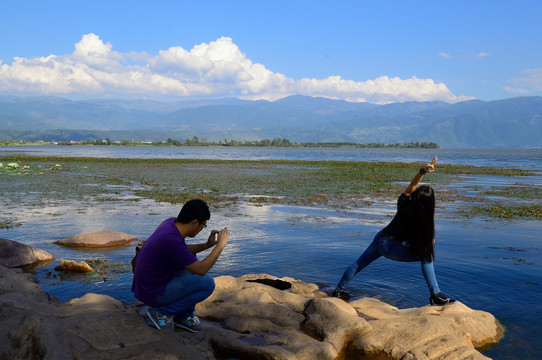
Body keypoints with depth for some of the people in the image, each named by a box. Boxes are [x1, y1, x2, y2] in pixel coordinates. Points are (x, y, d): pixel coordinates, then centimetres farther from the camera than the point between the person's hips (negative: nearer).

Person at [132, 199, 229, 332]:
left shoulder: (171, 222, -2)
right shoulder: (171, 240, -29)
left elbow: (184, 250, 17)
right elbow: (201, 270, -23)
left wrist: (207, 245, 4)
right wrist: (220, 246, -14)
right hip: (153, 294, -10)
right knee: (207, 283, -15)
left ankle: (184, 316, 18)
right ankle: (162, 312, -3)